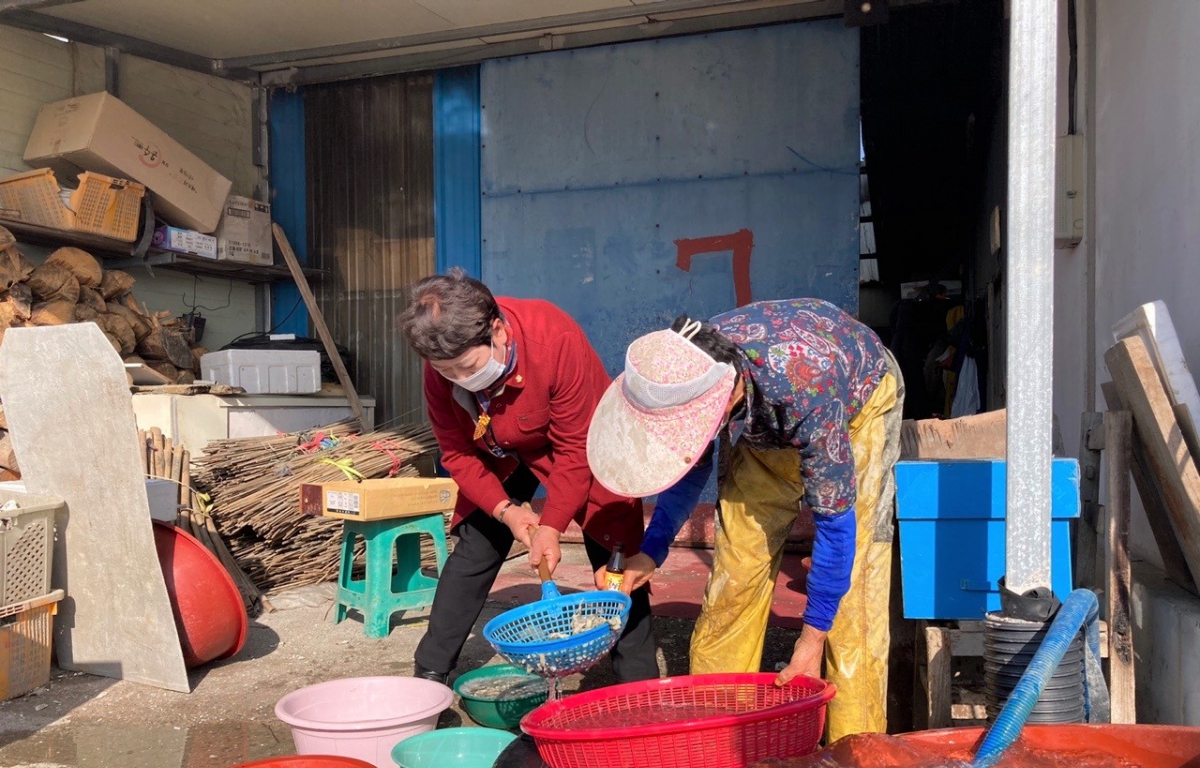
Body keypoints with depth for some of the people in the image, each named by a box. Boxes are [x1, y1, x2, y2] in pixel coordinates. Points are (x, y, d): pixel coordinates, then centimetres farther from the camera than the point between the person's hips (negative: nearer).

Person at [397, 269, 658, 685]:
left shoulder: (558, 340, -37)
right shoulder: (441, 368, -24)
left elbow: (575, 450, -28)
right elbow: (457, 453, -12)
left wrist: (551, 527, -28)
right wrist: (505, 510, -23)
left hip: (582, 444, -3)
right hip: (500, 455, 3)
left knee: (613, 556, -8)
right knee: (472, 551, 0)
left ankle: (638, 684, 4)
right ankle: (430, 672, 13)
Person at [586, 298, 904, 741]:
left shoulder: (804, 390, -44)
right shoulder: (687, 373, -29)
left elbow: (835, 521, -32)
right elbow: (693, 464, -6)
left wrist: (813, 636, -26)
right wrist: (651, 551, -10)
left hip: (860, 400, -4)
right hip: (761, 421, 4)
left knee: (852, 582, -13)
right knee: (735, 569, -2)